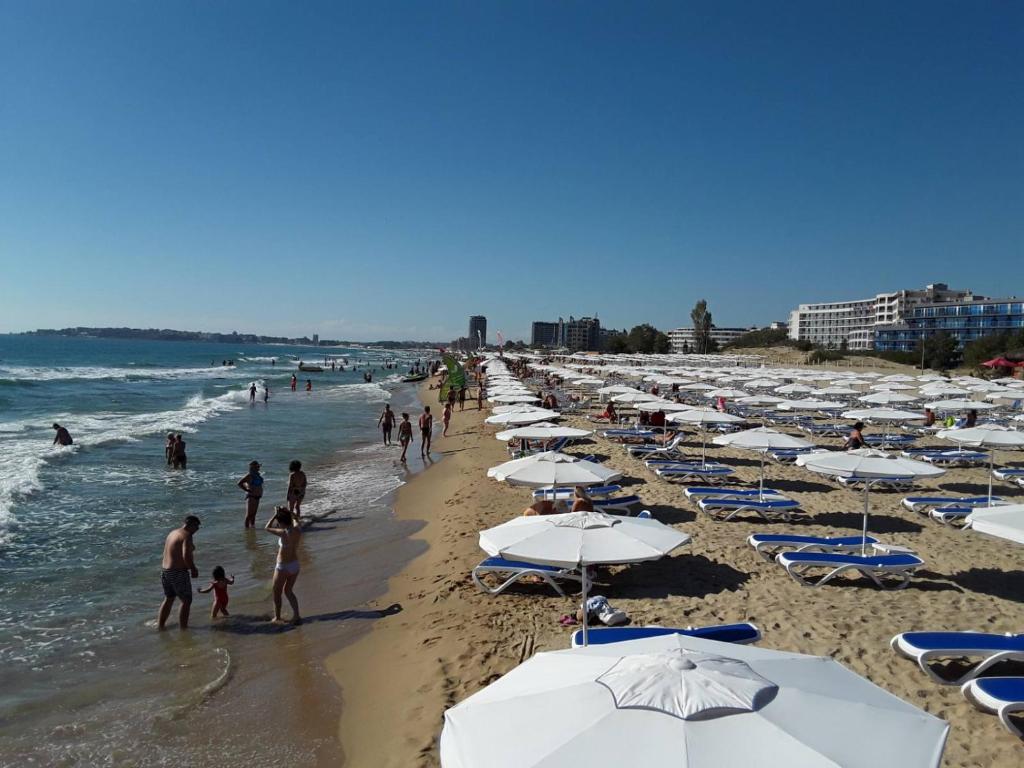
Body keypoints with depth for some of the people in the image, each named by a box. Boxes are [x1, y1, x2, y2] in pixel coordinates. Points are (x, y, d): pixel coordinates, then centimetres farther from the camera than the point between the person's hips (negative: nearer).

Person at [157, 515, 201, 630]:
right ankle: (183, 627, 7)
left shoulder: (173, 533, 12)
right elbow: (186, 556, -27)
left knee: (168, 599, 24)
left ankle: (159, 625, 30)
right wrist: (193, 569, -11)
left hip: (164, 570, 9)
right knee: (186, 601, 4)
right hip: (178, 573, -9)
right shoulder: (187, 536, -17)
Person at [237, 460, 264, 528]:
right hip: (251, 497, -9)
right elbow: (239, 483, -21)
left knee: (253, 514, 17)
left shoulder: (257, 475, 10)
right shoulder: (249, 476, -15)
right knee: (249, 514, -3)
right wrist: (247, 490, -19)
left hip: (257, 497, 9)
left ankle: (252, 527, 25)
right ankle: (247, 528, 1)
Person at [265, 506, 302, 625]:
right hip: (295, 566, 6)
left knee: (277, 593, 17)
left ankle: (277, 618, 30)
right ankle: (296, 616, 16)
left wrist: (275, 514, -6)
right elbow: (294, 522, 18)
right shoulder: (297, 530, -7)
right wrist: (286, 513, 17)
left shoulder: (284, 533, -24)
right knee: (288, 591, 23)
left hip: (283, 567, -6)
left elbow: (267, 527, -10)